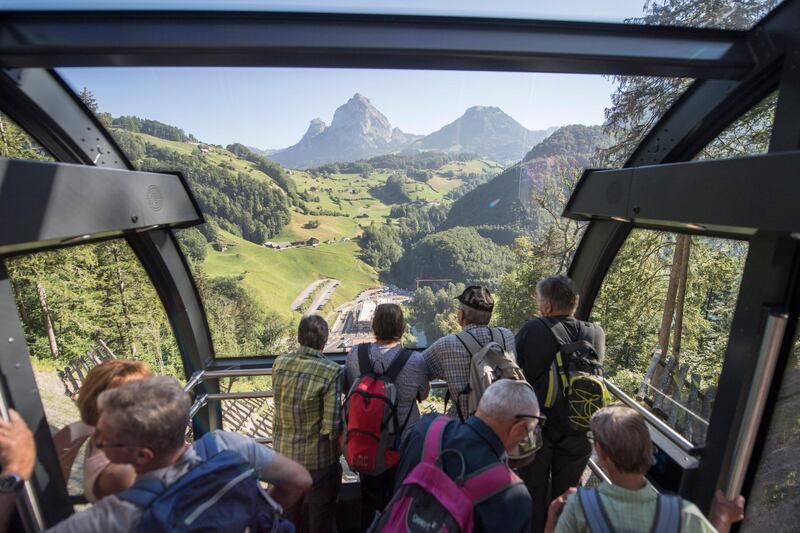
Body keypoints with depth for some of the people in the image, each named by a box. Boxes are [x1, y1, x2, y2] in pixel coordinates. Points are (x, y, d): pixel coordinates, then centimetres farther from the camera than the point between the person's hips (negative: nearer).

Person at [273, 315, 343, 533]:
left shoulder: (279, 364, -9)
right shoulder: (330, 371, -25)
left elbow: (282, 404, 6)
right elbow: (332, 426, -25)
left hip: (284, 454, 5)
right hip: (318, 459, -4)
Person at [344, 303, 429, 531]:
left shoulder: (355, 354, -20)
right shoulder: (415, 361, -26)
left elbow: (348, 389, -2)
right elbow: (423, 395, -7)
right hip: (404, 442, -2)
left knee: (370, 497, 27)